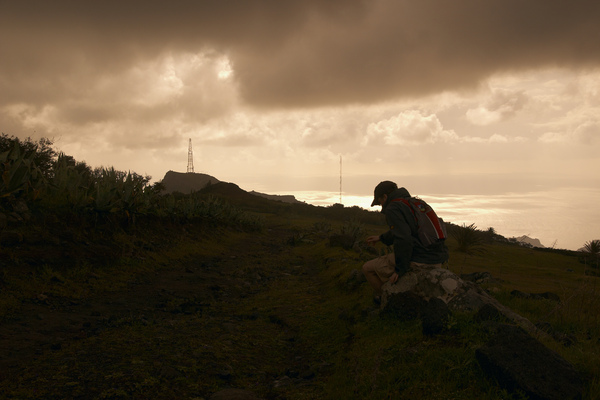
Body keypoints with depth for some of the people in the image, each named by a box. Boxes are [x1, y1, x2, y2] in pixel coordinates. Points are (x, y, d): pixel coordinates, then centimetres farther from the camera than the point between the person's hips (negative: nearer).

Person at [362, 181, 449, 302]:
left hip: (417, 262, -9)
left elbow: (403, 239, -22)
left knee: (368, 268, 8)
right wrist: (381, 238, 42)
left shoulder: (392, 209, -8)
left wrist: (400, 269, -15)